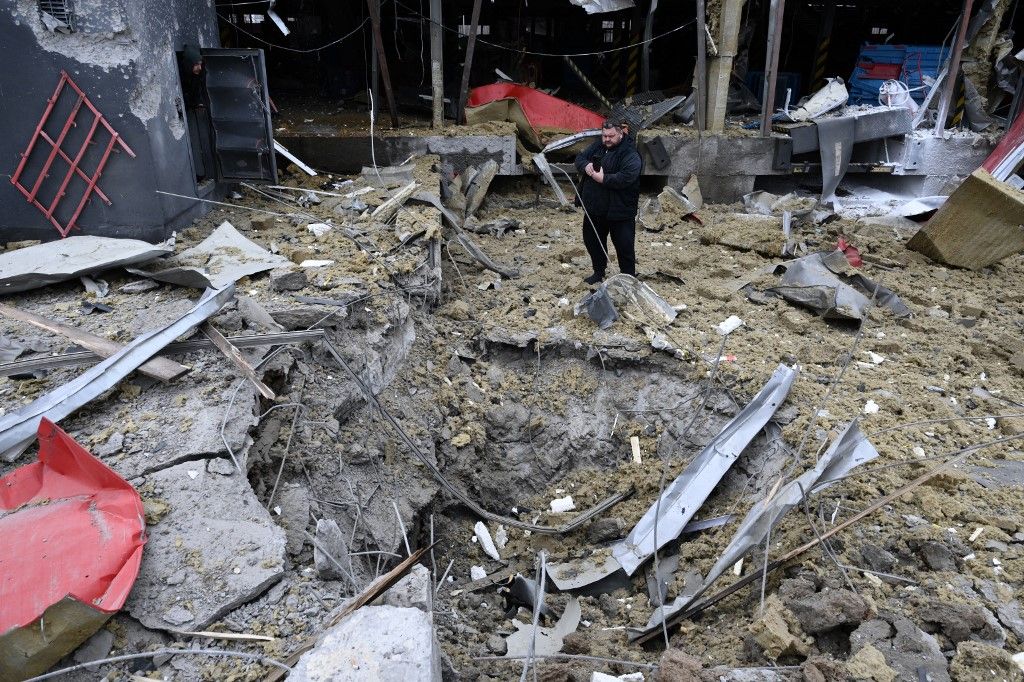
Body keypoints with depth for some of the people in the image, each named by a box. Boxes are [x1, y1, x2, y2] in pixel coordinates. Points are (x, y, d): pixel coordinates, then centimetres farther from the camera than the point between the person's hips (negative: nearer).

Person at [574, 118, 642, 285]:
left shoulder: (630, 154, -16)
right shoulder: (598, 146, 7)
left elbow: (626, 177, -28)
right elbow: (580, 157, 10)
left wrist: (603, 179, -26)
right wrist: (586, 166, -12)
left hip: (619, 210, -7)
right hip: (595, 207, 7)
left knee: (624, 246, 0)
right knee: (592, 240, 19)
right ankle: (599, 272, 38)